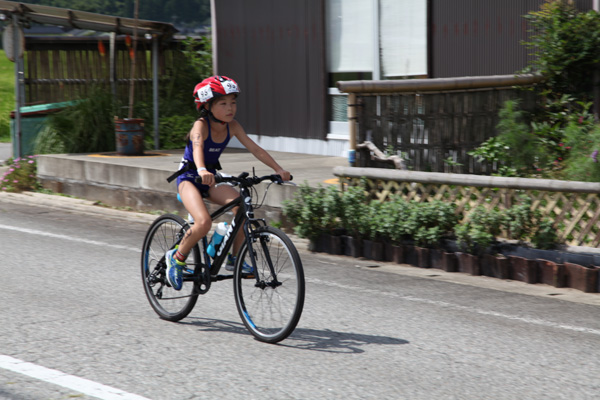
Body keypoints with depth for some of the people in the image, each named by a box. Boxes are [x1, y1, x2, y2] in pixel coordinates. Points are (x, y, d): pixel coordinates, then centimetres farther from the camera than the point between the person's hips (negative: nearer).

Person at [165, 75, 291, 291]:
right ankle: (177, 257, -3)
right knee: (204, 222, -29)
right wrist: (202, 171, -61)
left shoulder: (232, 126, -5)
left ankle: (234, 258, -6)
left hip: (211, 180, 5)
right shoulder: (201, 125, -21)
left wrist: (278, 169, -21)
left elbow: (254, 148, -10)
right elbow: (197, 148, -40)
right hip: (189, 177, -5)